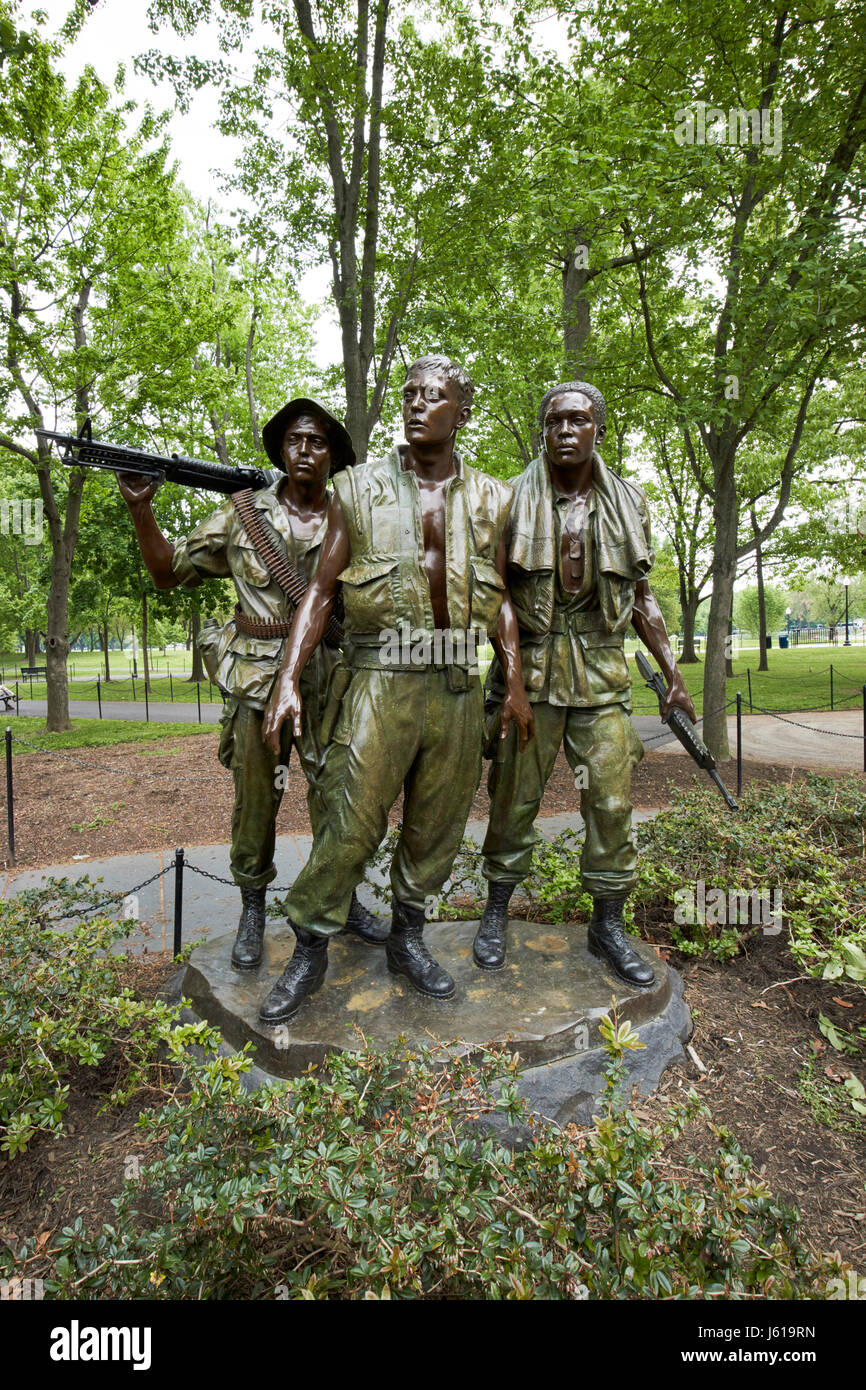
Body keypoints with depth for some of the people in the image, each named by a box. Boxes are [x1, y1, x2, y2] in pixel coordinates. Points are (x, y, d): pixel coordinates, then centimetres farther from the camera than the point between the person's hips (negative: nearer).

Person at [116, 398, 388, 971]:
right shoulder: (243, 513, 5)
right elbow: (170, 572, 7)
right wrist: (142, 509, -6)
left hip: (329, 676, 1)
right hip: (257, 673, -1)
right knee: (255, 795, 6)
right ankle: (253, 911, 25)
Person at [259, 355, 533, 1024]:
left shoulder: (490, 498, 11)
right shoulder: (358, 487, 4)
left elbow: (501, 598, 15)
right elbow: (321, 591, 4)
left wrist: (515, 682, 7)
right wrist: (288, 679, -4)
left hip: (459, 685, 3)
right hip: (381, 681, -3)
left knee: (438, 822, 10)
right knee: (352, 823, -4)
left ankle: (408, 937, 29)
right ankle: (310, 951, 15)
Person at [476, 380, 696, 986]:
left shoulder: (628, 502, 8)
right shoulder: (513, 499, 1)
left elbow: (641, 596, 13)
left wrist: (673, 674, 10)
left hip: (601, 669, 2)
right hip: (530, 663, -2)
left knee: (612, 799, 3)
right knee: (515, 793, 4)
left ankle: (608, 925, 20)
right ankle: (497, 912, 24)